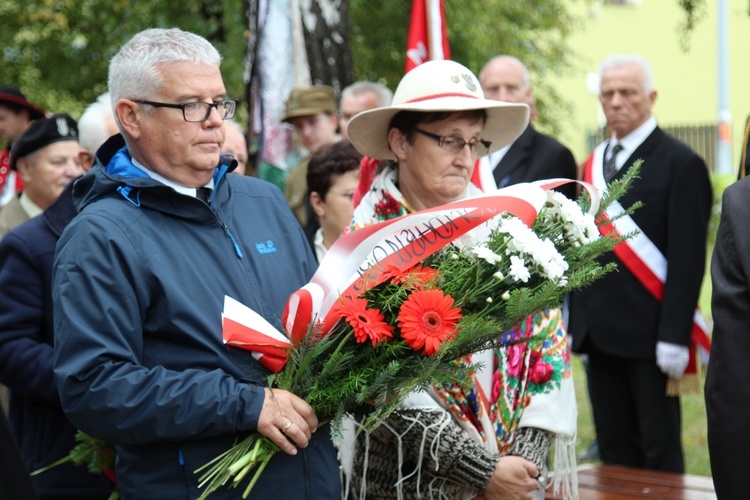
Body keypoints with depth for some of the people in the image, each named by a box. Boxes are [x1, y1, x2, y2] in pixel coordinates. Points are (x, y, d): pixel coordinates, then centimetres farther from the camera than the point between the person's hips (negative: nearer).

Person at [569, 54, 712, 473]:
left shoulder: (681, 164, -6)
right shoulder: (594, 164, 15)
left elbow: (688, 259, -12)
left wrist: (674, 337, -18)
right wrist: (576, 322, 10)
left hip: (650, 337, -6)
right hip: (601, 336, 6)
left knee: (660, 453, 2)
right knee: (614, 452, 12)